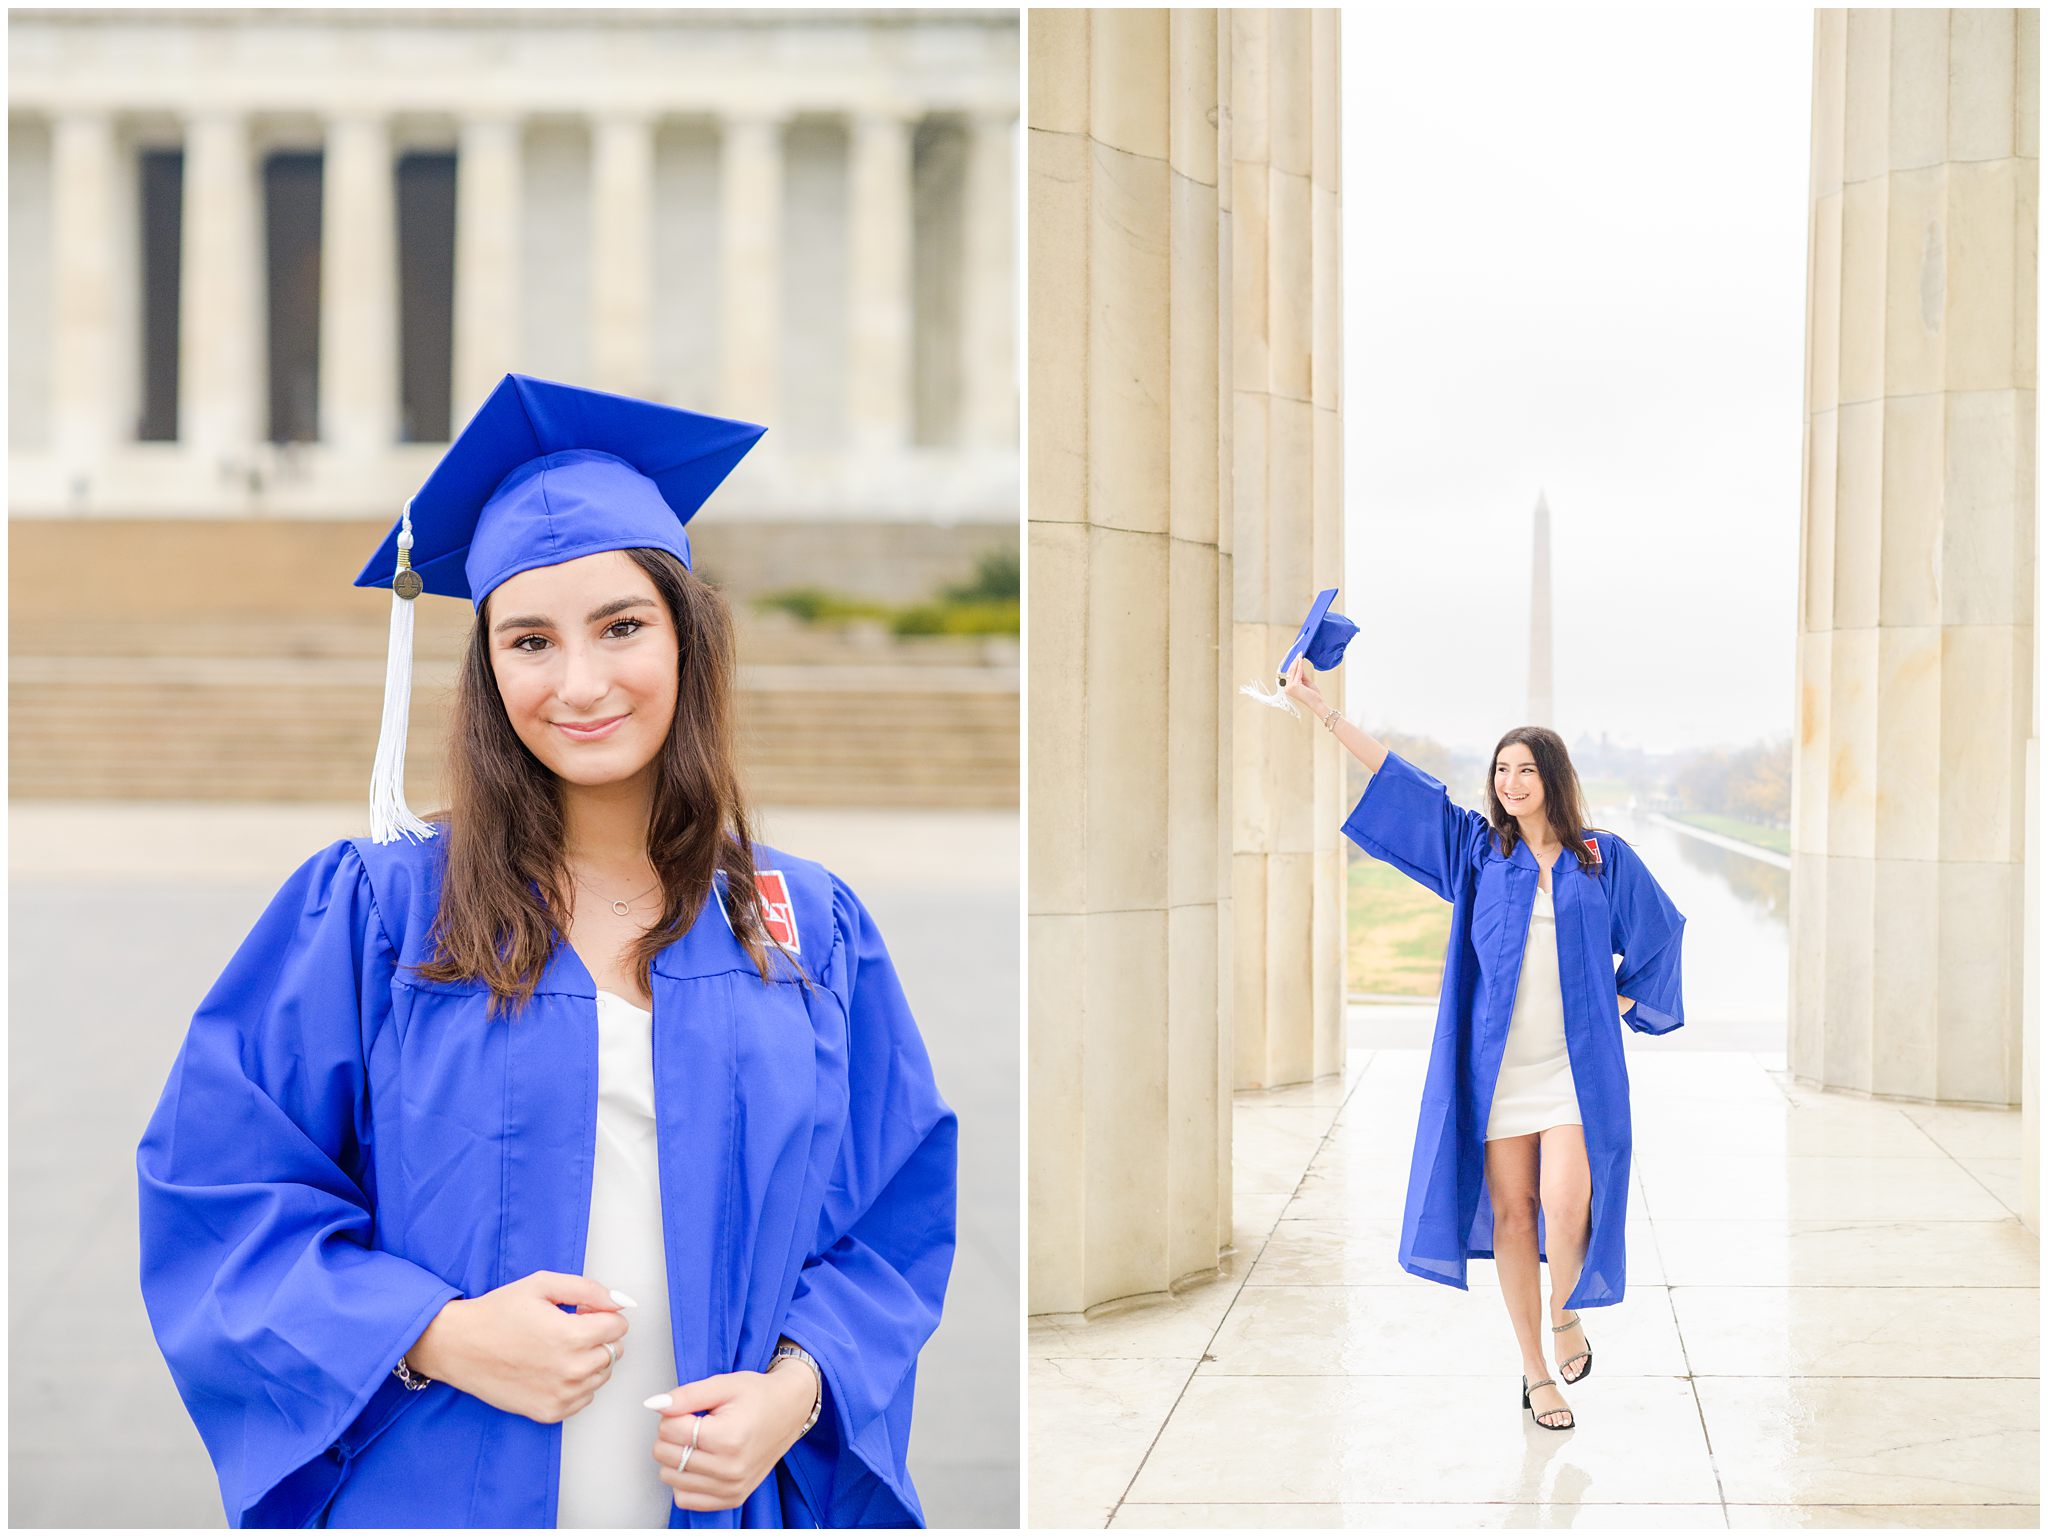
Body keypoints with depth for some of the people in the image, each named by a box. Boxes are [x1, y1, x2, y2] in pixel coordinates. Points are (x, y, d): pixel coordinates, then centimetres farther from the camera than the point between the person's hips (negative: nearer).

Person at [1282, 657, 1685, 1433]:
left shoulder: (1603, 857, 5)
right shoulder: (1479, 850, 6)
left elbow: (1660, 931, 17)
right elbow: (1399, 779, 2)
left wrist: (1624, 1001, 9)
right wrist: (1321, 708, -2)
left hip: (1577, 1064, -1)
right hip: (1499, 1063, 1)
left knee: (1566, 1201, -16)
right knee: (1511, 1210, 1)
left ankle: (1564, 1312, 15)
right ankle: (1535, 1370, 11)